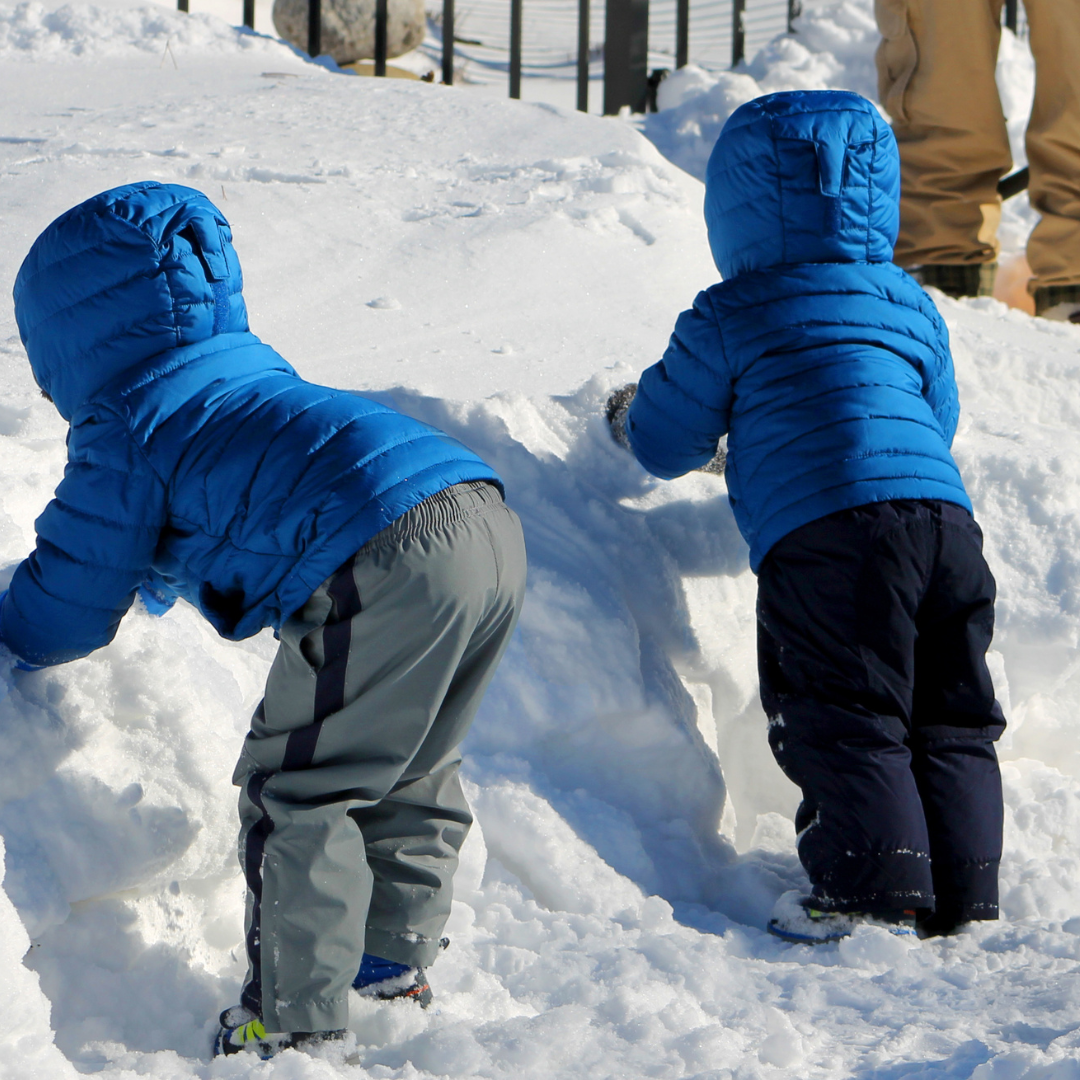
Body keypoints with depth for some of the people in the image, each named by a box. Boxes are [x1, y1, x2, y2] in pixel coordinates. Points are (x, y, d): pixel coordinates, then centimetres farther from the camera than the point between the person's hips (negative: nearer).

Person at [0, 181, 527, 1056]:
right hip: (492, 522, 9)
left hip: (388, 564, -9)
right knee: (409, 774, 24)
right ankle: (395, 958, 35)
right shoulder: (251, 370, 30)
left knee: (295, 790, 3)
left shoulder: (122, 429, 6)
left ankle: (295, 1016, 7)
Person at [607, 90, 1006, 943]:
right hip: (945, 513, 5)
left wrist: (631, 416, 39)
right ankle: (962, 894, 9)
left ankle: (875, 893, -14)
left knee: (843, 719, -5)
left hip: (822, 535, -5)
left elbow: (668, 447, 14)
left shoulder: (728, 319, 8)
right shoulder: (913, 306, 23)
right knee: (951, 720, 11)